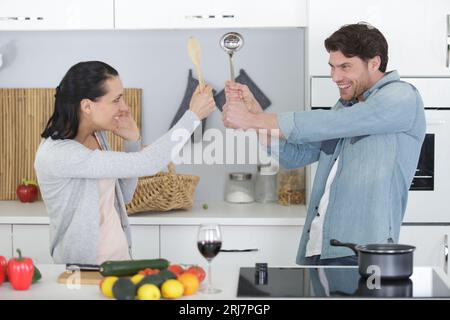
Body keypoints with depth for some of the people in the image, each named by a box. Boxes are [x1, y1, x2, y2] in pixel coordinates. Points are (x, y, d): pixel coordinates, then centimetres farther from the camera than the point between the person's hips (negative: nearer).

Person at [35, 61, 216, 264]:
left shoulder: (96, 135, 6)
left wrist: (132, 140, 2)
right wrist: (194, 115, -14)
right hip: (83, 270, -7)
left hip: (121, 258, 7)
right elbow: (144, 164, -23)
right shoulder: (56, 154, -19)